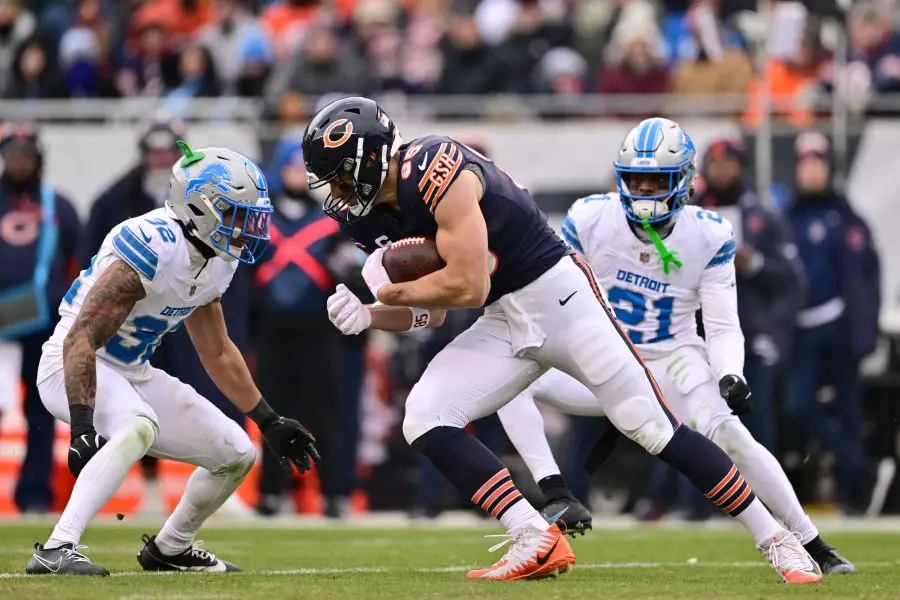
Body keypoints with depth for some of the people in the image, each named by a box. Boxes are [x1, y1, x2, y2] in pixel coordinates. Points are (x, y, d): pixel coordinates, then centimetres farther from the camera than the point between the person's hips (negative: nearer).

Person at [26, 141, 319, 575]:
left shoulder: (216, 261, 1)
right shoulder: (155, 249, -27)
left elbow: (217, 352, 17)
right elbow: (81, 340, -30)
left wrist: (268, 422, 19)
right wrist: (82, 427, -37)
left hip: (132, 373, 9)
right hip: (74, 367, -9)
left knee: (237, 455, 7)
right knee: (140, 426, -38)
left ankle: (169, 549, 29)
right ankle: (56, 551, -40)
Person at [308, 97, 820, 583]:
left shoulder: (437, 174, -22)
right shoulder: (370, 213, 5)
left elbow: (467, 287, -25)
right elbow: (429, 313, 11)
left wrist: (389, 291, -11)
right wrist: (366, 316, -7)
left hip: (557, 297, -8)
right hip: (503, 325, 8)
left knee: (655, 429, -8)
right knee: (424, 420, -11)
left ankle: (775, 539, 2)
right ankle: (537, 542, -15)